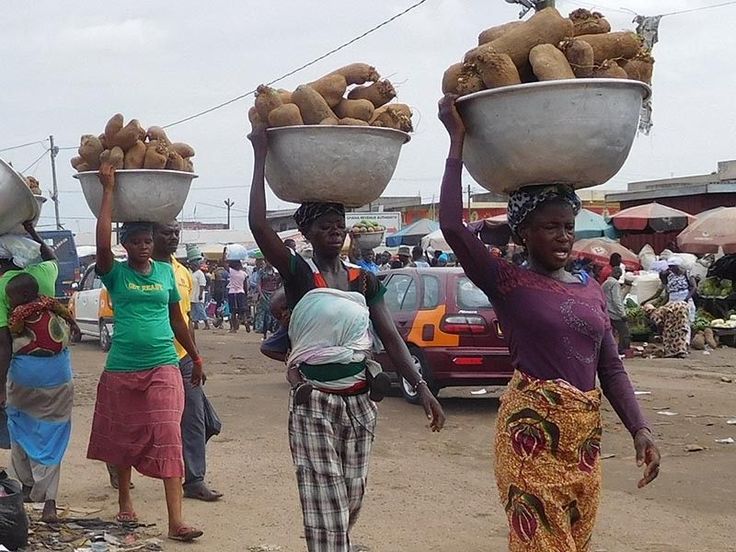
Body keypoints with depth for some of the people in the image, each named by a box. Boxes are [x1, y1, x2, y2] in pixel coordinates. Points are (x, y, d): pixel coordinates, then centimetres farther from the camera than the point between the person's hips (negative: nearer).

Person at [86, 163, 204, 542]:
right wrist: (108, 191, -19)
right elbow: (102, 244, -22)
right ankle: (124, 501, 35)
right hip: (122, 369, 0)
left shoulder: (166, 272, 7)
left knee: (168, 438, -9)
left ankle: (176, 521, -11)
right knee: (124, 437, 13)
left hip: (163, 367, 0)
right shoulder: (116, 274, -1)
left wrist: (196, 358, 19)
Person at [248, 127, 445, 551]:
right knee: (325, 509, -7)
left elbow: (391, 337, 3)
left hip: (359, 404, 5)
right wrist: (261, 157, -19)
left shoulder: (366, 280, 7)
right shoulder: (298, 273, -5)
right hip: (314, 405, -4)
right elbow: (258, 224, -20)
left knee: (351, 502, 14)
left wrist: (421, 387, -9)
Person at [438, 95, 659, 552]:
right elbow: (453, 226, -19)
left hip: (585, 434, 6)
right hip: (533, 430, -6)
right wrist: (458, 139, -17)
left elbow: (611, 368, 12)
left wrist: (641, 430, 0)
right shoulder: (508, 283, -5)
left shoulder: (591, 288, 12)